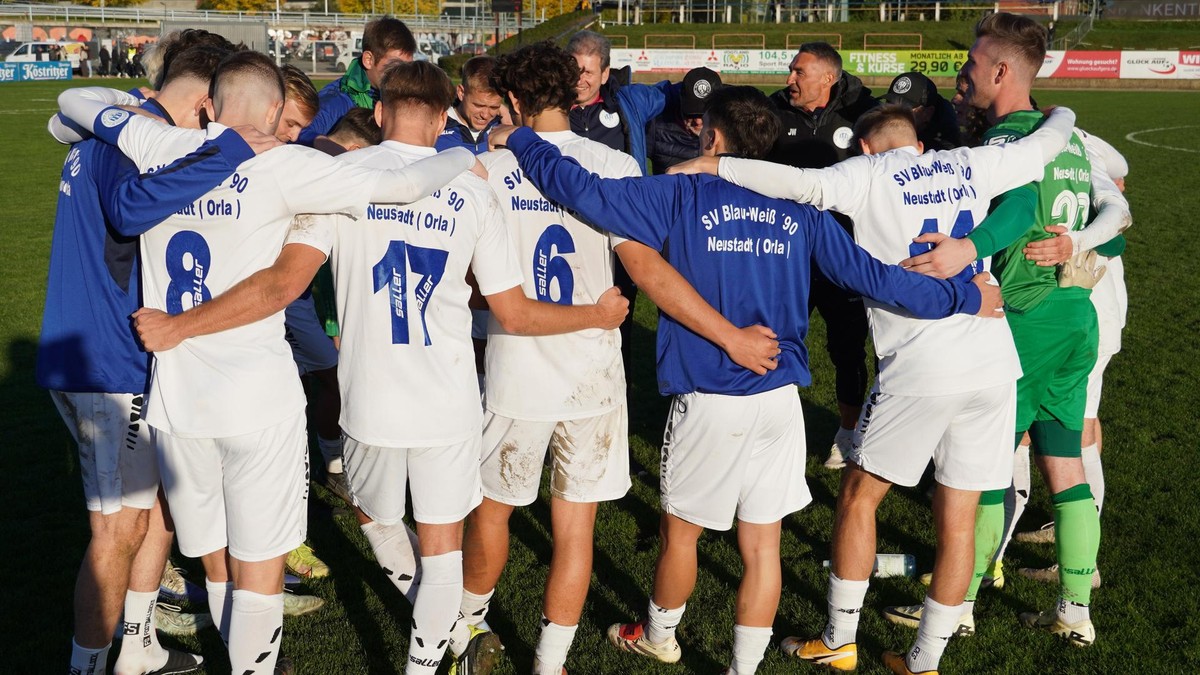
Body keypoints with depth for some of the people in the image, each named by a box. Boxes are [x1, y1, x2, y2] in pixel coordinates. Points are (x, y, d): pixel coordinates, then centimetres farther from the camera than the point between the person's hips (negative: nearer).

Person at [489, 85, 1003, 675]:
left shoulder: (682, 196, -6)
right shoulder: (799, 210, 3)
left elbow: (584, 192, -14)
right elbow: (871, 276, 1)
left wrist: (517, 140, 1)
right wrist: (963, 297, 11)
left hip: (708, 401, -3)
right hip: (780, 398, 3)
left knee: (680, 531, 18)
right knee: (762, 544, 11)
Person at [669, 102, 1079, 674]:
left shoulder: (870, 174, 0)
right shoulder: (970, 165, 13)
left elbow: (806, 185, -19)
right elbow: (1048, 142, 26)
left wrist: (712, 166, -15)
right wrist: (1061, 115, 49)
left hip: (921, 369, -5)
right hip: (994, 365, 5)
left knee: (858, 496, 14)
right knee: (958, 518, 11)